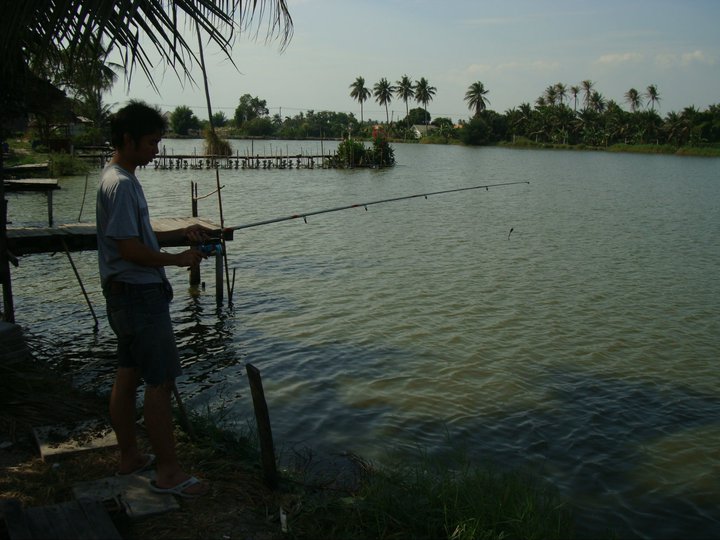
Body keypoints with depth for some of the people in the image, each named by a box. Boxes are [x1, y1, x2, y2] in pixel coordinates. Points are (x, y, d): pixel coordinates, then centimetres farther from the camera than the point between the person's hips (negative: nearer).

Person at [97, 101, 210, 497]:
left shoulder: (118, 178, 14)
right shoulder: (121, 184, -18)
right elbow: (130, 248, -22)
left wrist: (181, 234, 9)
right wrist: (179, 259, -12)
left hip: (125, 296, 10)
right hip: (140, 295, -10)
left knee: (128, 377, 16)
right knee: (161, 382, -5)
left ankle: (129, 456, 28)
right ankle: (168, 471, 3)